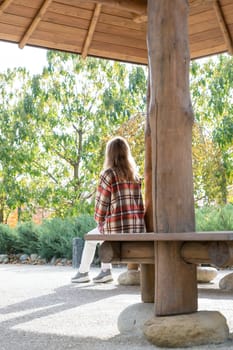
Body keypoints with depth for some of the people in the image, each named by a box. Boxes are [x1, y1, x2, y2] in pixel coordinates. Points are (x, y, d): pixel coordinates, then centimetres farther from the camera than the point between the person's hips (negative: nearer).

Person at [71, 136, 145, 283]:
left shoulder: (108, 174, -7)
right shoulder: (135, 175, 10)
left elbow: (101, 203, -5)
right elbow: (138, 203, 11)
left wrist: (99, 222, 13)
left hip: (116, 229, -5)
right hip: (137, 228, 5)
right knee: (102, 235, 34)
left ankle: (83, 272, 30)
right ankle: (106, 271, 29)